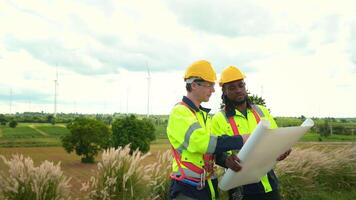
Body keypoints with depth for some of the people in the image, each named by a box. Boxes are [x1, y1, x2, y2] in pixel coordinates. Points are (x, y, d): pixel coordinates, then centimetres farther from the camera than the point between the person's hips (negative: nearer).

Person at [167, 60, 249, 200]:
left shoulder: (204, 114, 15)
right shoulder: (180, 112, -13)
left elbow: (212, 145, 11)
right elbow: (201, 142, -26)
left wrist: (225, 158, -8)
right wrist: (239, 140, -22)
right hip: (188, 188, -8)